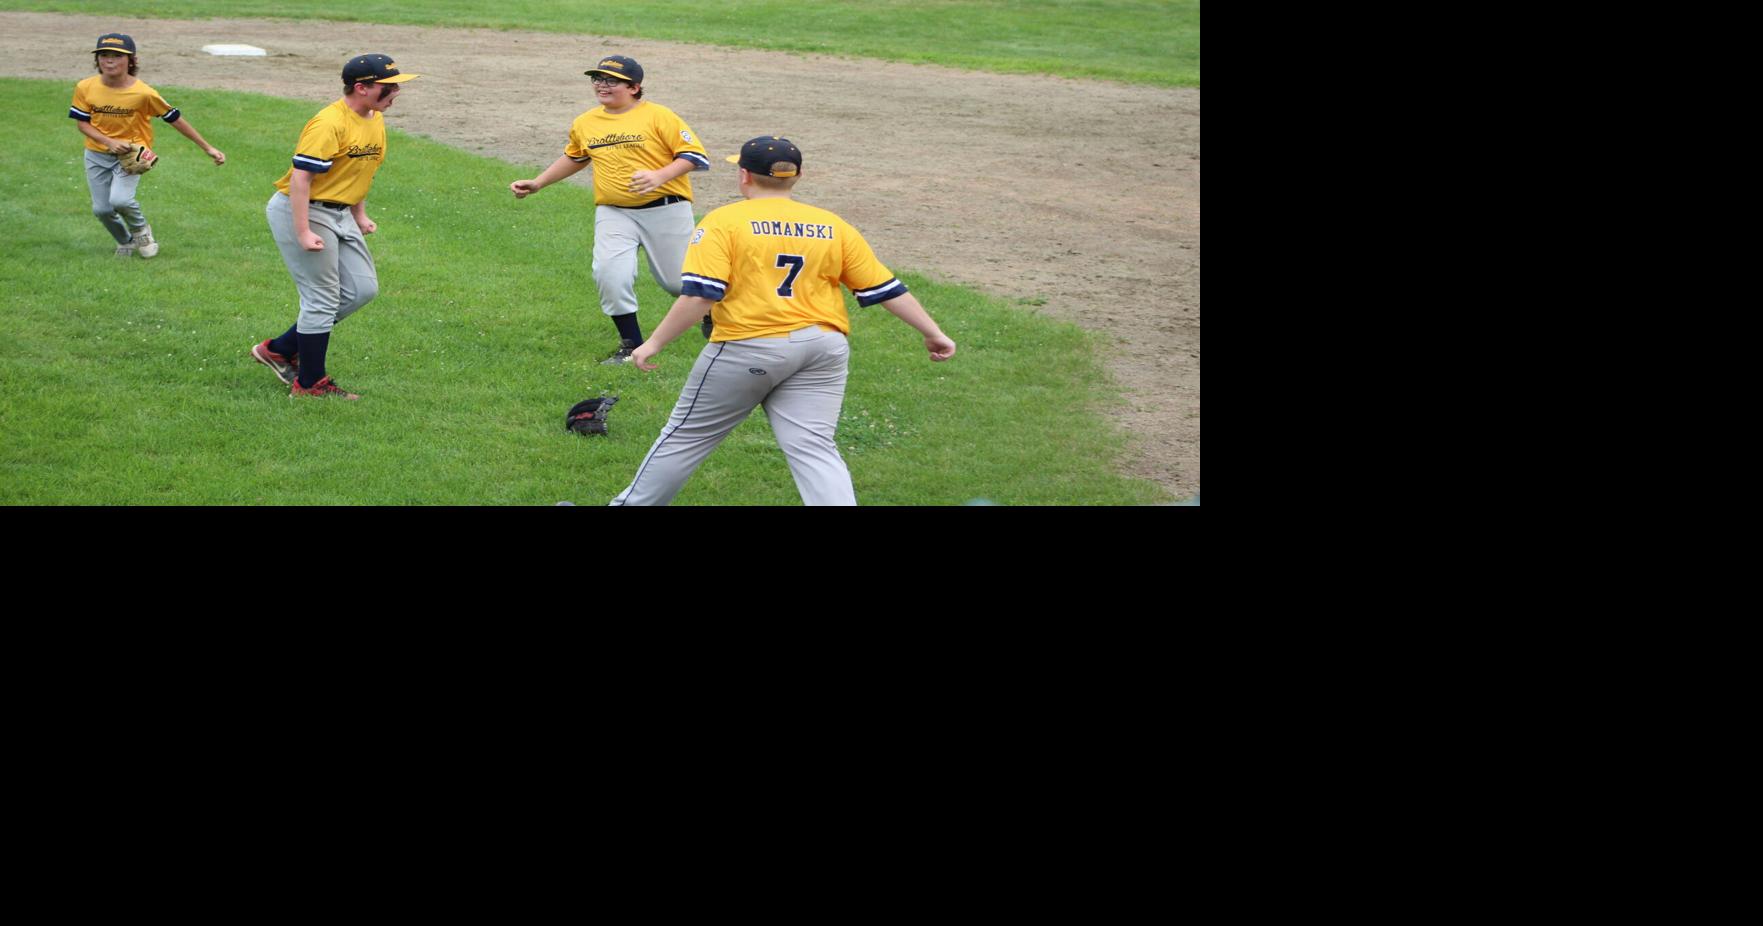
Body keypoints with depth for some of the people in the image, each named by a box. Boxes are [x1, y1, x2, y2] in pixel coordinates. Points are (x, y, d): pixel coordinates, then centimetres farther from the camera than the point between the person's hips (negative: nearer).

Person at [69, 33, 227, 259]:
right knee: (101, 209, 1)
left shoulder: (143, 93, -18)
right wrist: (110, 142, -21)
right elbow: (82, 123, -3)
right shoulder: (85, 88, -11)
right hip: (97, 154, 3)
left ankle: (141, 229, 8)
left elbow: (174, 119, -9)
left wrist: (207, 148, -6)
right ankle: (125, 242, 33)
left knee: (119, 200, -26)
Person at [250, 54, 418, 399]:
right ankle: (309, 383, 9)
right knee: (322, 299, -5)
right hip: (301, 211, -10)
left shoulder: (376, 121, 6)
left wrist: (360, 215, 20)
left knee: (362, 289, 9)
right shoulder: (330, 124, -23)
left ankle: (281, 350, 18)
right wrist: (303, 233, -29)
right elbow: (300, 177, -26)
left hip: (340, 213, 10)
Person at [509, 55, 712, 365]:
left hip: (665, 209, -3)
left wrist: (660, 176, -25)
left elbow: (694, 155, -11)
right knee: (609, 273, -18)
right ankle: (631, 344, 0)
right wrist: (537, 184, 24)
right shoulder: (584, 124, 9)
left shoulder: (658, 116, -8)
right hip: (613, 214, 4)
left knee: (677, 280, 5)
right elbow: (574, 158, 29)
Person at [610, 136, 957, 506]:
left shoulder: (723, 222, -5)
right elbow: (886, 289, 8)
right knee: (812, 447, 0)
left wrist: (655, 343, -8)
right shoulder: (834, 227, 8)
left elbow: (699, 295, -15)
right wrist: (933, 334, 16)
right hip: (823, 347, 3)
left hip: (747, 348, -3)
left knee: (688, 433, 12)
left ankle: (635, 502, 26)